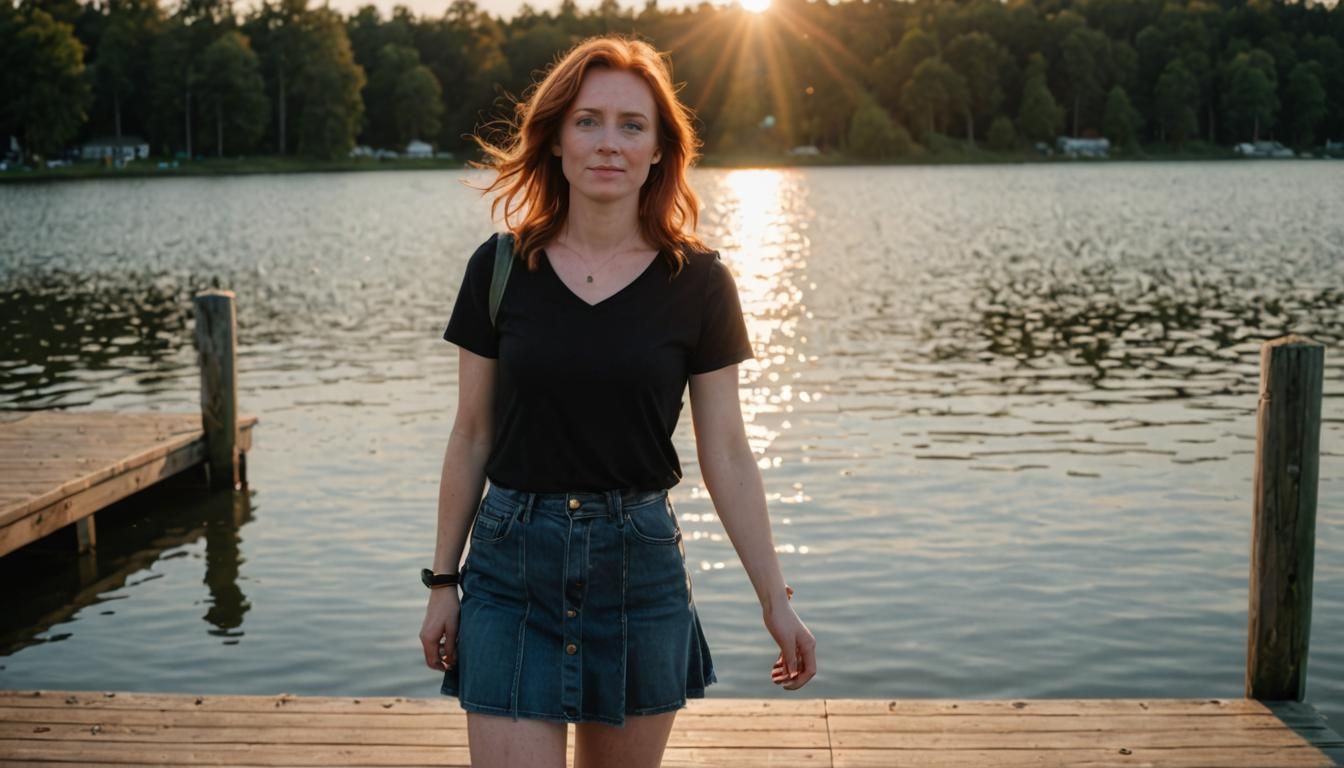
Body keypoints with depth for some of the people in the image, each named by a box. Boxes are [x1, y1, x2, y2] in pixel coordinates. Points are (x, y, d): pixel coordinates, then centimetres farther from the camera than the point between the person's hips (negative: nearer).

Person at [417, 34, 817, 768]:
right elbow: (471, 437, 5)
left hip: (640, 567, 0)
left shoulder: (697, 282, -3)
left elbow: (727, 455, 1)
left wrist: (776, 601, 0)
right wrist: (443, 581, 7)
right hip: (512, 565, 0)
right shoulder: (499, 268, -1)